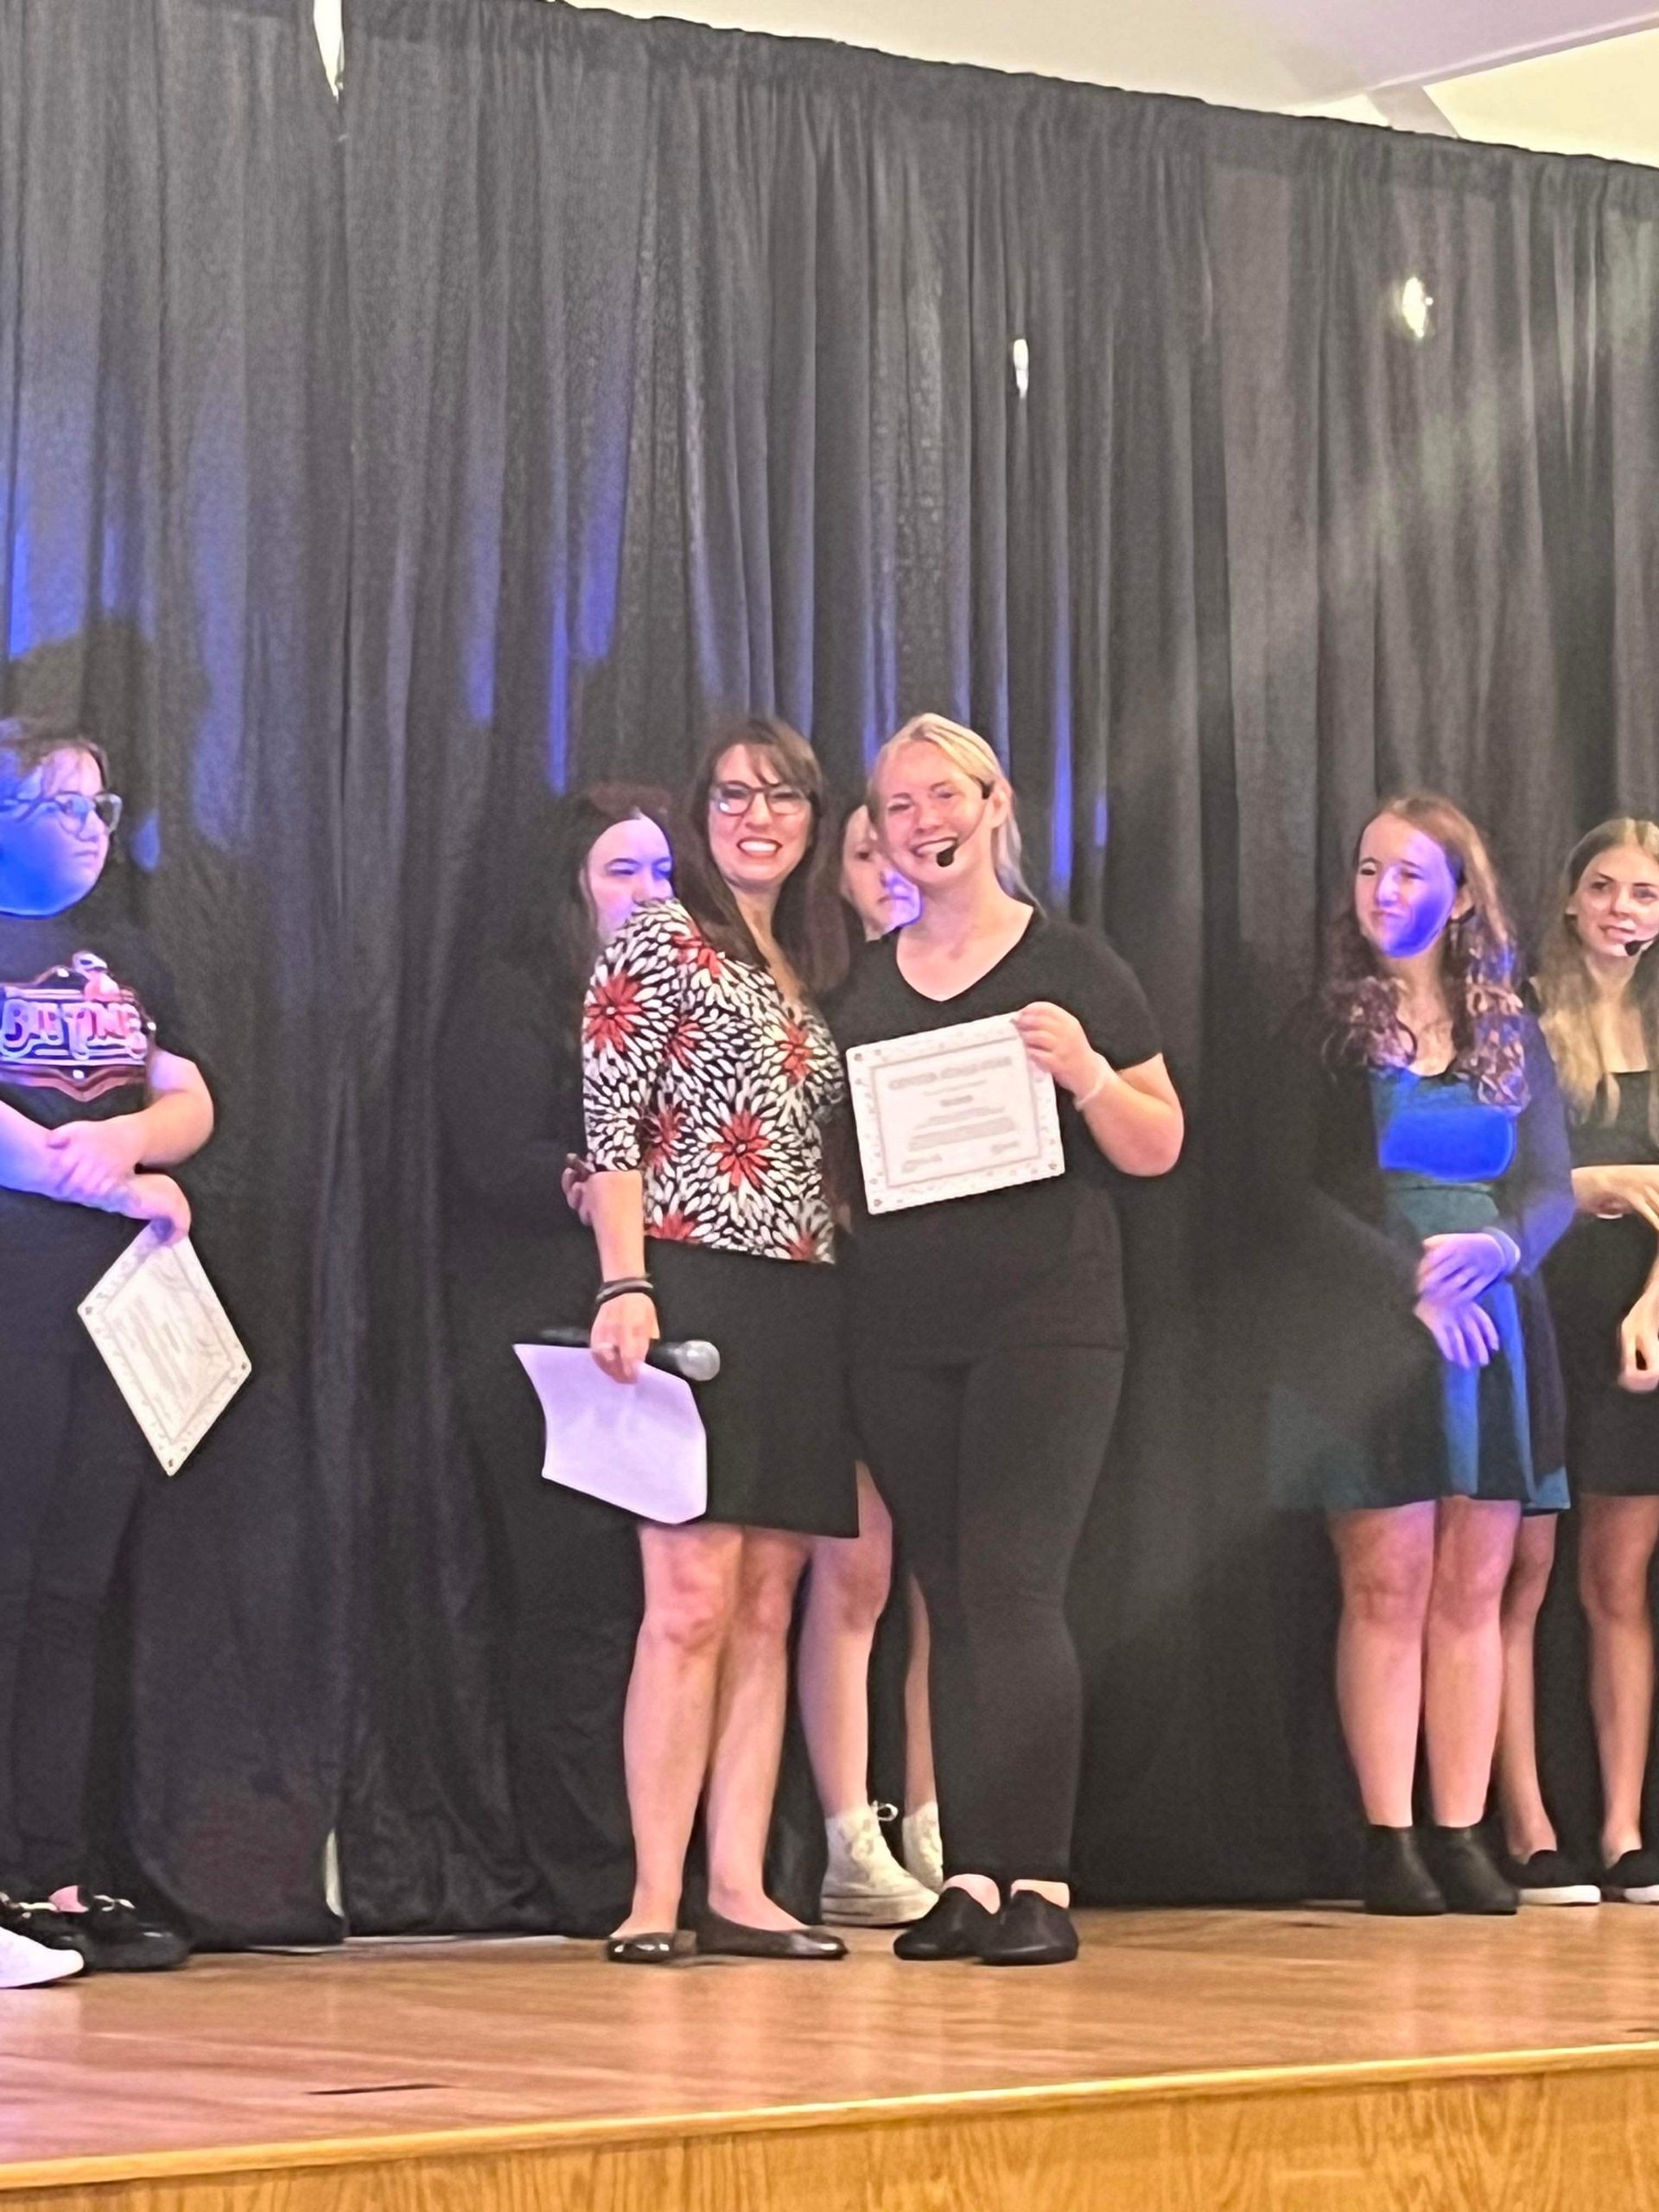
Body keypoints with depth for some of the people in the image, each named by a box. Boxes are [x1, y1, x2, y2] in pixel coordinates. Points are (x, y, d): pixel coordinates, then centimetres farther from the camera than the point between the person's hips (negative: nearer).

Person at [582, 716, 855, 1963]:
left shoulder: (809, 970, 20)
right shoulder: (659, 944, 1)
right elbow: (609, 1129, -6)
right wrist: (625, 1285, -18)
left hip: (801, 1307, 7)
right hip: (698, 1289, -7)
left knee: (768, 1610, 4)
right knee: (691, 1602, -11)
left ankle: (741, 1892, 5)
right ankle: (656, 1898, -9)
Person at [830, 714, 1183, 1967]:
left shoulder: (1070, 967, 1)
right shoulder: (864, 984, 14)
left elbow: (1158, 1149, 1)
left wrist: (1086, 1073, -16)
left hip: (1045, 1314, -5)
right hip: (899, 1329, 5)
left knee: (1013, 1588, -12)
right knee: (951, 1601, 5)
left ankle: (1042, 1882, -9)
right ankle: (972, 1877, 7)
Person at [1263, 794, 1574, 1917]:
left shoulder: (1512, 1036, 13)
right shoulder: (1326, 1032, 6)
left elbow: (1553, 1189, 9)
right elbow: (1292, 1197, -1)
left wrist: (1499, 1247, -14)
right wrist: (1412, 1281, -13)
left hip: (1492, 1335, 3)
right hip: (1367, 1344, -2)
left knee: (1474, 1589, -1)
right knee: (1388, 1584, -7)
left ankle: (1462, 1835, 1)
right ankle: (1390, 1838, -5)